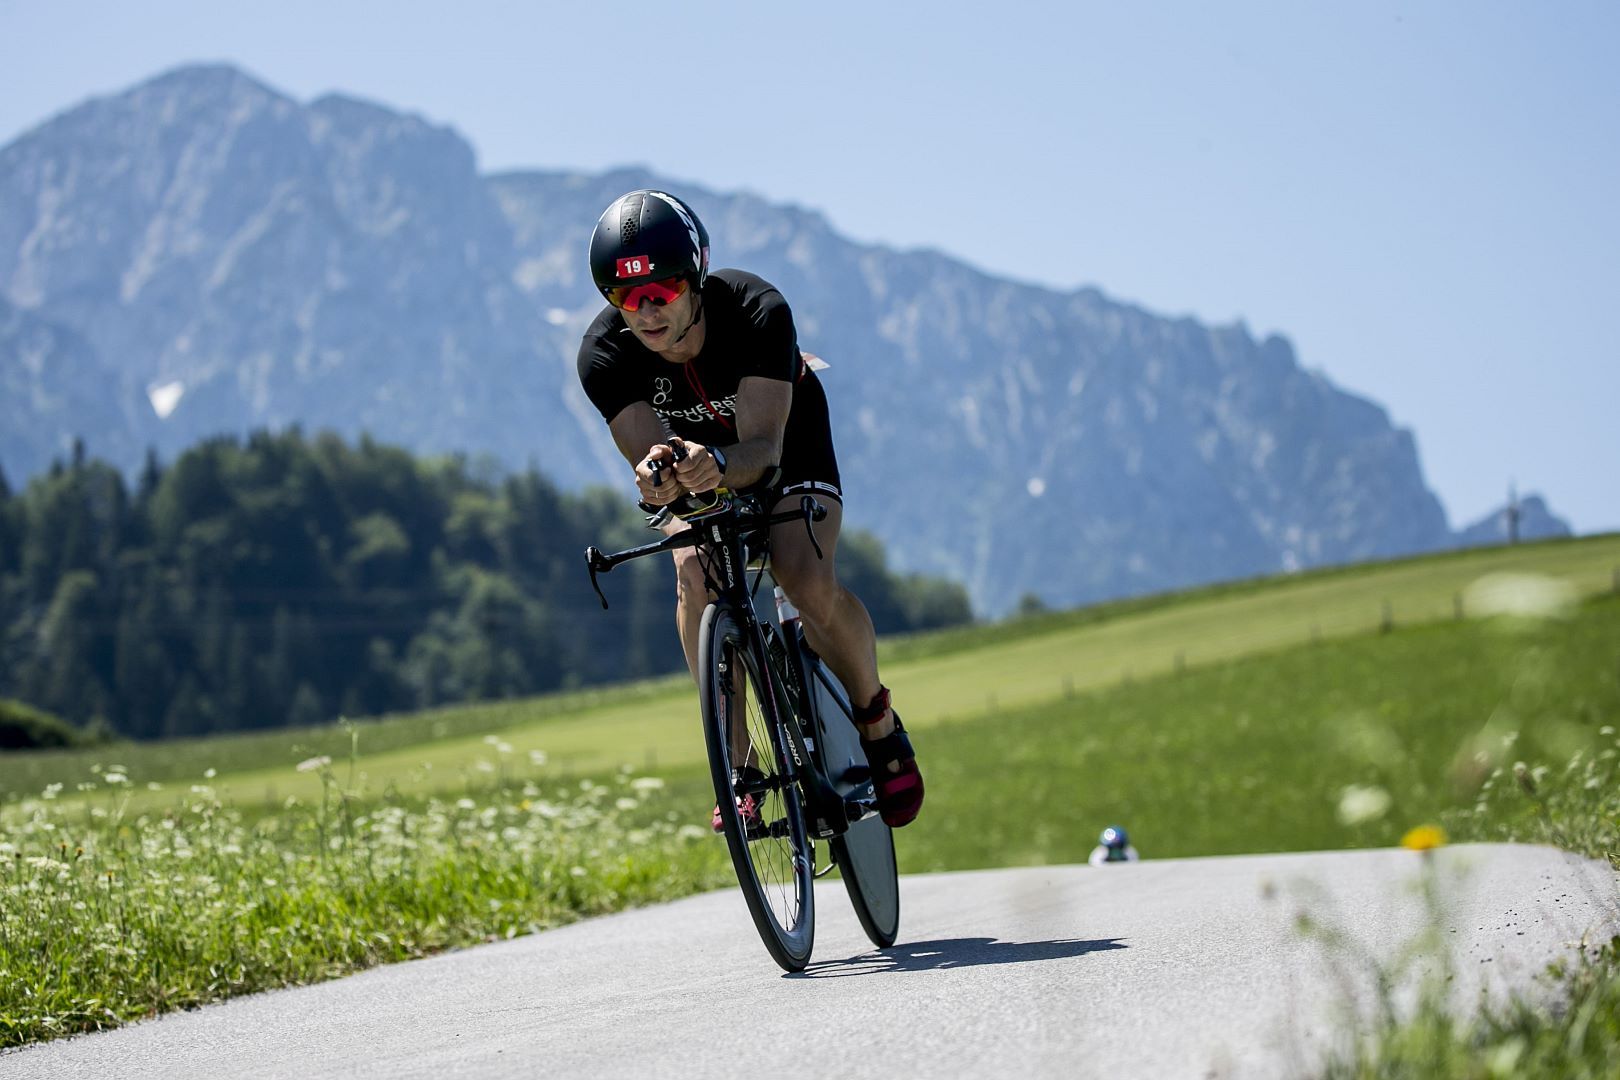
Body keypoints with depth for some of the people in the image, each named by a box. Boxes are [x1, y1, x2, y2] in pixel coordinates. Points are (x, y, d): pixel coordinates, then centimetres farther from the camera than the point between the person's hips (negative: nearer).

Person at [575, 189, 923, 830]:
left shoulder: (758, 313, -36)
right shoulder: (603, 355, -30)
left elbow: (763, 448, -42)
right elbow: (648, 458, -36)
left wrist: (720, 465, -65)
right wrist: (658, 477, -61)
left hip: (786, 442, -2)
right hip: (694, 451, 2)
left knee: (810, 583, -27)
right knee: (696, 579, -28)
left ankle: (879, 724, 0)